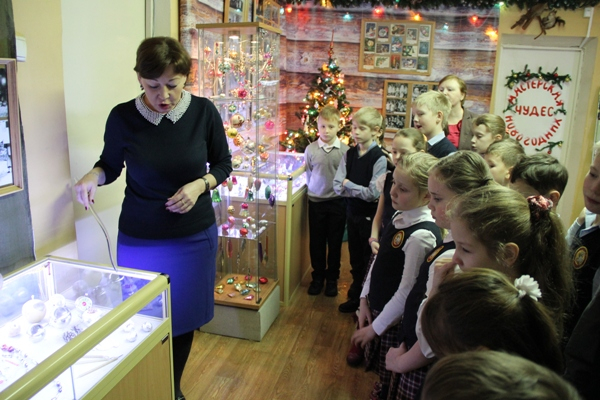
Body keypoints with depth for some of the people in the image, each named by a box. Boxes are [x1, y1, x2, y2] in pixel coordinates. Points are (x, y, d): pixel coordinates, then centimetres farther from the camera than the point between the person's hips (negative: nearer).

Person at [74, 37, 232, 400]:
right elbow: (111, 164, 5)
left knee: (184, 318, 16)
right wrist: (93, 177, -17)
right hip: (139, 240, -1)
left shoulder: (203, 112, -10)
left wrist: (200, 185, -16)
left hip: (195, 236, 1)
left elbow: (223, 164, 3)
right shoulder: (123, 117, -11)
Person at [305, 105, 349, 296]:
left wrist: (341, 189, -5)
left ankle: (332, 278, 27)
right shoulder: (310, 149, -3)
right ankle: (318, 276, 28)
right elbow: (307, 174, 8)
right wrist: (314, 189, 6)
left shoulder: (345, 150, -8)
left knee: (335, 242, 11)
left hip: (337, 202, -1)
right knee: (316, 242, 11)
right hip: (316, 201, 1)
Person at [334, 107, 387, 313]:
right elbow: (337, 186, -5)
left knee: (369, 260, 8)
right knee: (355, 258, 19)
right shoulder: (349, 154, 0)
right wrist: (360, 191, -17)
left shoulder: (379, 158, -16)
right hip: (352, 211, 5)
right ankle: (355, 297, 37)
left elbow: (373, 193, -22)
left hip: (370, 214, -5)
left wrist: (349, 184, -13)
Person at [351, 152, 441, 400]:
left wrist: (376, 327, -13)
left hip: (395, 321, -7)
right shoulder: (400, 218, -1)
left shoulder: (421, 235, -27)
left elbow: (406, 292, -23)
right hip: (376, 308, 7)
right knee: (381, 372, 24)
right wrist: (365, 300, 4)